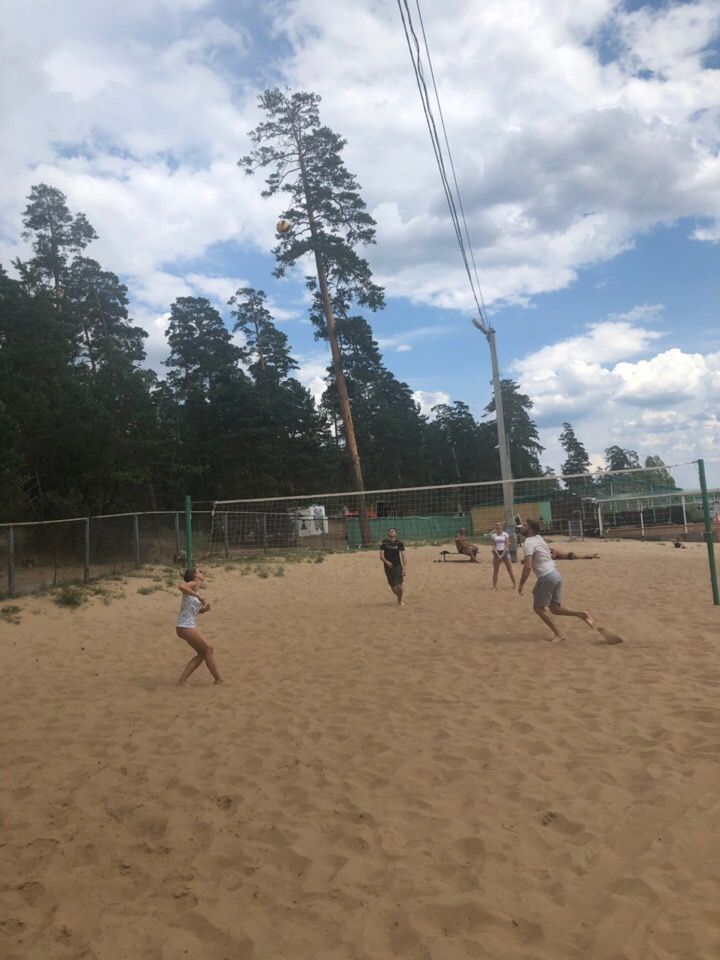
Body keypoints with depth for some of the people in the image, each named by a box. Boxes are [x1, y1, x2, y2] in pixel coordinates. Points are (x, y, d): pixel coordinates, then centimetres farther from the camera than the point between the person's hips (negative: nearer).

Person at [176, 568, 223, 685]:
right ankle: (218, 679, 9)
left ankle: (182, 680, 11)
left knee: (202, 653, 13)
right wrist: (198, 596, -29)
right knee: (209, 650, 0)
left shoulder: (197, 590, 18)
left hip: (189, 626, 9)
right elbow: (180, 586, -31)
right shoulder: (193, 584, -7)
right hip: (185, 627, -9)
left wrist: (205, 609, 4)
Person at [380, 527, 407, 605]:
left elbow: (403, 556, -3)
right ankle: (399, 598, 35)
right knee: (393, 587, 5)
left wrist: (405, 568, -13)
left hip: (398, 566, -1)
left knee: (399, 586, -13)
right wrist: (386, 561, -24)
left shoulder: (399, 543, 1)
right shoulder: (384, 543, 1)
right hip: (388, 567, 1)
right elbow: (381, 556, -4)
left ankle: (400, 600, 13)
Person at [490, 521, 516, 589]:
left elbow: (507, 545, -5)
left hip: (505, 552, -2)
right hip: (497, 553, 2)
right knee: (495, 571, 4)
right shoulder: (493, 535, 6)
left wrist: (502, 555, -14)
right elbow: (494, 546, 1)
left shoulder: (505, 534, 0)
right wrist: (498, 555, -11)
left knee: (510, 570, 0)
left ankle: (515, 585, 8)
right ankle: (494, 586, 9)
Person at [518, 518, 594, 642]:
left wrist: (521, 584, -11)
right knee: (555, 609, 13)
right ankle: (581, 614, 0)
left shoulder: (528, 543, -11)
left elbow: (527, 566, -20)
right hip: (556, 574, 8)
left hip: (546, 577, -8)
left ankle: (557, 634, 4)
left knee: (538, 607, 6)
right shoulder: (538, 538, 16)